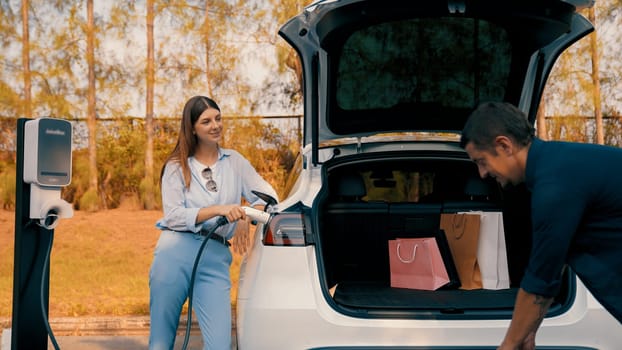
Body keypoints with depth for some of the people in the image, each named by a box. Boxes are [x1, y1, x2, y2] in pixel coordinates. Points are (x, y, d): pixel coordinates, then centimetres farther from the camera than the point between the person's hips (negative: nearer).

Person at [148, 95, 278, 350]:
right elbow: (173, 216, -5)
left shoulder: (235, 162, 15)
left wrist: (249, 211, -14)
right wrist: (218, 210, -17)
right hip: (176, 252, -2)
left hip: (216, 258, 2)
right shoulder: (176, 166, 7)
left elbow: (268, 195, 9)